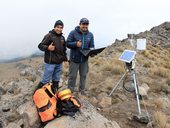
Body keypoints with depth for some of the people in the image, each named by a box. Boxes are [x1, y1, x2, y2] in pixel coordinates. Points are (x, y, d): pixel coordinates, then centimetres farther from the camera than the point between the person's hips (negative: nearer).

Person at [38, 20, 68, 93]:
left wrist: (65, 59, 20)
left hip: (59, 63, 6)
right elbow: (40, 46, -8)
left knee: (56, 80, 15)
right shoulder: (49, 35, -7)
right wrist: (47, 48, -27)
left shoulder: (62, 37, 14)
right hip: (50, 63, -6)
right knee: (45, 80, -2)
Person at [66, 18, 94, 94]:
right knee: (72, 76, 5)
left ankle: (82, 90, 31)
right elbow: (67, 43, -7)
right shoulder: (73, 33, -7)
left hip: (84, 59, 4)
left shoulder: (90, 35, 6)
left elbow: (92, 46, 8)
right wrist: (76, 44, -25)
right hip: (74, 59, -3)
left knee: (83, 75, 14)